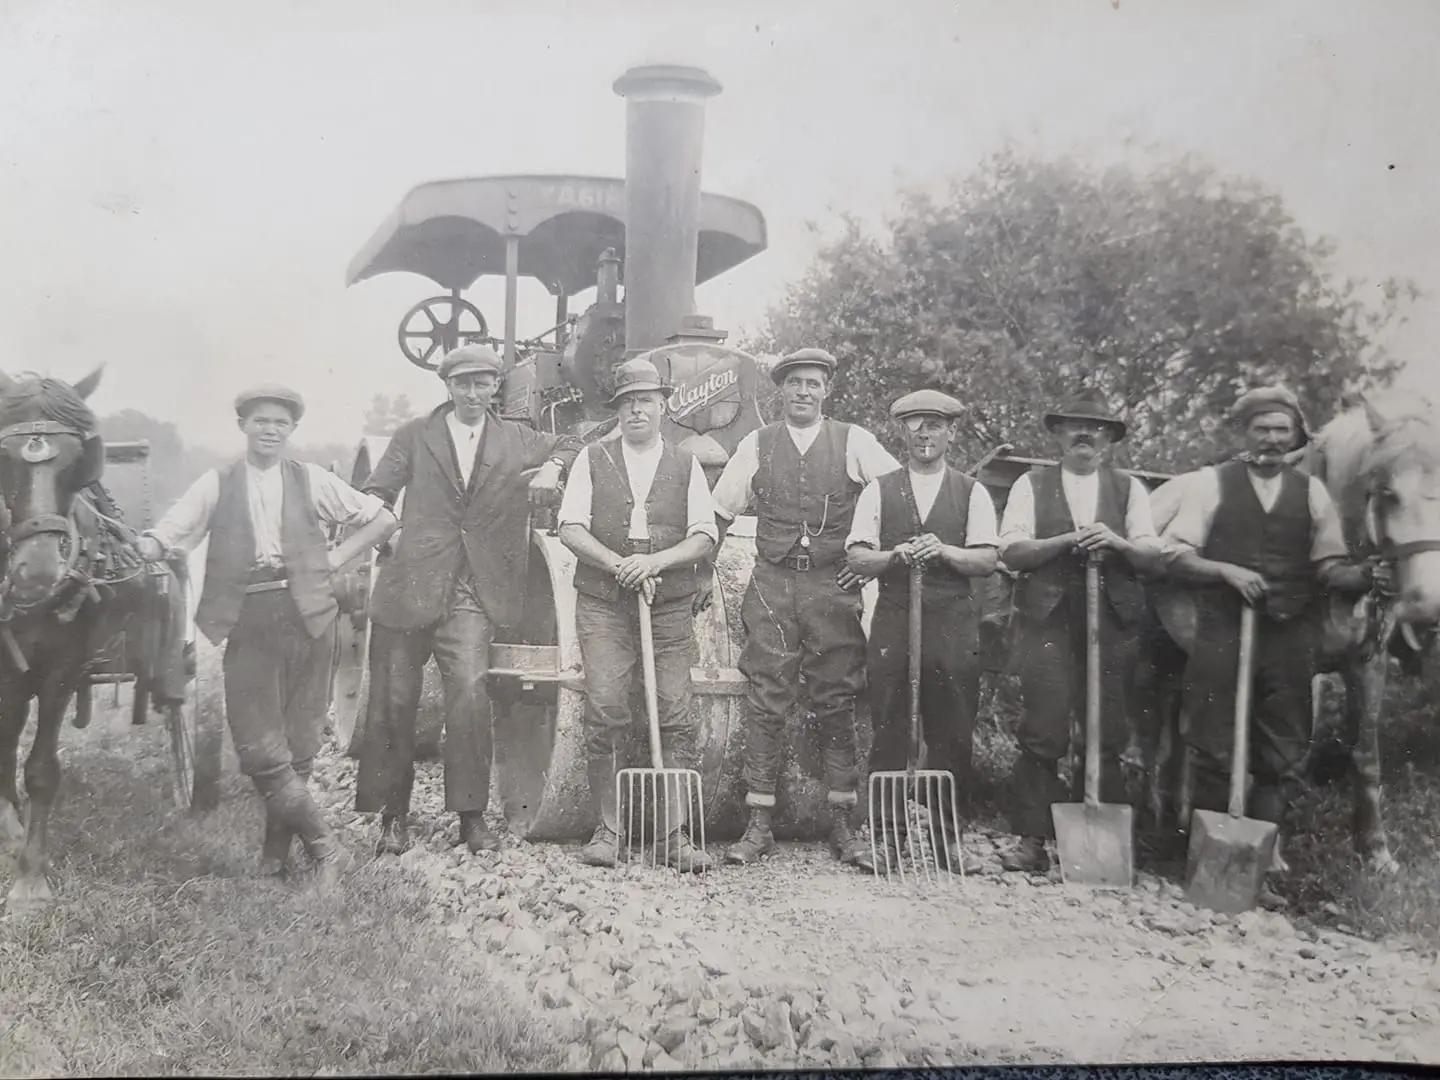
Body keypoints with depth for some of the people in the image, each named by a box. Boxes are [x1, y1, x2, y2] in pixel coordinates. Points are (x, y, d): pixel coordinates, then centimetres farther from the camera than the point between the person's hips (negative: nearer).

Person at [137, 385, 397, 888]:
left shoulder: (312, 481, 7)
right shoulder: (216, 485, 7)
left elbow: (382, 519, 12)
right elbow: (166, 535, -2)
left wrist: (336, 559, 4)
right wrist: (143, 547, -23)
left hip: (306, 617, 1)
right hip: (247, 622, 0)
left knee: (299, 742, 6)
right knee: (260, 747, -5)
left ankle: (277, 847, 22)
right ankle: (321, 844, 8)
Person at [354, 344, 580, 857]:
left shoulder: (516, 439, 15)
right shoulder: (413, 436, 10)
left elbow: (570, 445, 27)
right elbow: (375, 497, 7)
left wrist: (552, 468, 6)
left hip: (473, 594, 0)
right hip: (409, 587, 0)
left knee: (470, 692, -15)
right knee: (393, 701, 3)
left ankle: (471, 814, -3)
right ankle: (392, 817, 16)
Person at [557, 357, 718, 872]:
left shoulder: (686, 465, 11)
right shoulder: (592, 460, 10)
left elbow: (704, 536, 4)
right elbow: (570, 529, 2)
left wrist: (655, 561, -12)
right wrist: (618, 564, -11)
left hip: (670, 608, 1)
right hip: (602, 604, 0)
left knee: (677, 721, -3)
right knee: (603, 717, -6)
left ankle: (676, 835, 3)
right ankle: (606, 829, 6)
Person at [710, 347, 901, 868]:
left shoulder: (854, 441, 4)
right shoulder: (756, 445, 8)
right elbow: (719, 513, 13)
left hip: (834, 586, 0)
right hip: (772, 586, 1)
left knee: (836, 705, 3)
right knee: (766, 704, -1)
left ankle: (843, 825, 11)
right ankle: (759, 824, 5)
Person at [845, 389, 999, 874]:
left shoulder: (972, 493, 9)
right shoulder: (879, 490, 11)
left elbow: (987, 560, 0)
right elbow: (856, 556, 3)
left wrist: (944, 551, -17)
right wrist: (894, 556, -15)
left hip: (954, 622, 0)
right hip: (893, 620, 0)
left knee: (953, 733, 2)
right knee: (888, 730, 0)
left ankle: (947, 836, 13)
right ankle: (886, 835, 9)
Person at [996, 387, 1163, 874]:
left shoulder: (1129, 488, 16)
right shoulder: (1032, 485, 11)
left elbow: (1152, 553, 5)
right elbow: (1011, 550, -1)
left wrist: (1117, 543, -15)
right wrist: (1068, 540, -12)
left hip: (1113, 621, 2)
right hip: (1046, 620, -2)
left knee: (1105, 736, 2)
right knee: (1042, 733, -7)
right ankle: (1033, 839, -2)